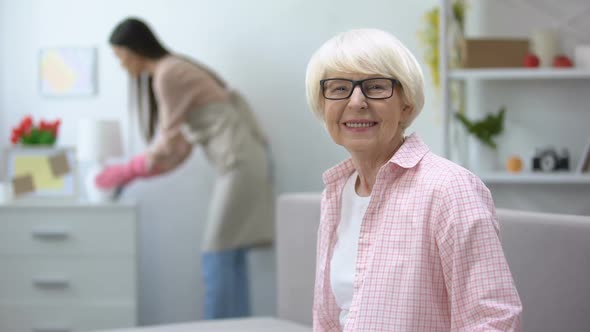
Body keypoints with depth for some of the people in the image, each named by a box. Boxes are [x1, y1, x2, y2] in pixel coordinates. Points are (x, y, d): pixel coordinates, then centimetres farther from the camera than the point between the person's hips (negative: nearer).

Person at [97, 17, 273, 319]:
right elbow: (180, 147, 19)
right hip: (240, 161, 10)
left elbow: (171, 144, -8)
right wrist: (131, 173, 16)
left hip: (239, 163, -10)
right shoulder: (173, 70, 20)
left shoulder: (167, 75, -10)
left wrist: (125, 172, 3)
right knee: (230, 260, 7)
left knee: (216, 260, -7)